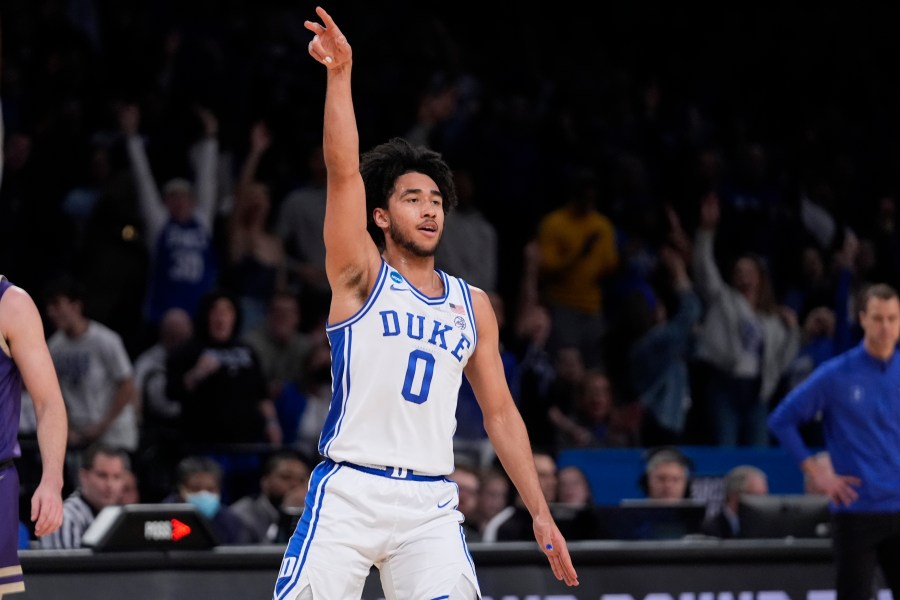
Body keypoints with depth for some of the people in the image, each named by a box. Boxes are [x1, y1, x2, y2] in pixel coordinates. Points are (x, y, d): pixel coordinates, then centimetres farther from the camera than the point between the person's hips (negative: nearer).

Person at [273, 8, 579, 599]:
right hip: (349, 491, -3)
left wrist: (541, 514, 11)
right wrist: (340, 73, -19)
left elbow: (501, 413, 18)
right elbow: (344, 172, -8)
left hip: (430, 503, 3)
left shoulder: (473, 305, 16)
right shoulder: (361, 277, 5)